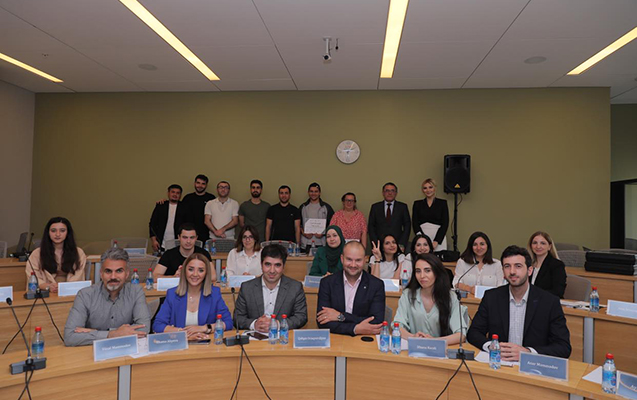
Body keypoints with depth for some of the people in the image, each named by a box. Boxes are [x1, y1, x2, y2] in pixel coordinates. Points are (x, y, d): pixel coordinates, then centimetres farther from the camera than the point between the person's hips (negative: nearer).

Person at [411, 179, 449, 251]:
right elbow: (415, 223, 3)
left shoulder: (442, 203, 8)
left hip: (438, 239, -1)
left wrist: (436, 241, -11)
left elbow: (445, 224, 1)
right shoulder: (417, 204, 11)